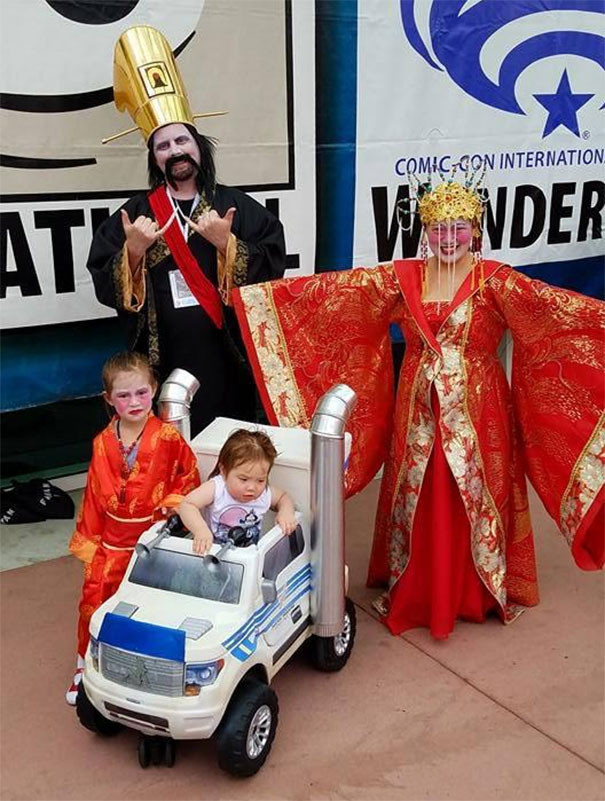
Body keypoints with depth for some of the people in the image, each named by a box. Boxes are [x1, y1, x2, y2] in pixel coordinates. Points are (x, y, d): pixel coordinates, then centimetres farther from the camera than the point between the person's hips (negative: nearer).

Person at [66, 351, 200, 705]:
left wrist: (173, 502, -15)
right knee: (94, 597, 7)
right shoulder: (103, 443, 0)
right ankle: (86, 667, 28)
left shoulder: (167, 437, -11)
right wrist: (87, 539, 8)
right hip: (112, 540, 3)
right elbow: (94, 493, 6)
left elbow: (189, 476, 1)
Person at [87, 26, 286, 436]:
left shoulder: (236, 205, 3)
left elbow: (273, 267, -5)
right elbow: (105, 285, 0)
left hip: (226, 355, 0)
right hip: (164, 358, 0)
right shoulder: (136, 213, 5)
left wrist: (226, 244, -17)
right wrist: (132, 250, -16)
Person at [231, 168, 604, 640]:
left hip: (476, 412, -2)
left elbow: (558, 306, -18)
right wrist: (254, 292, -8)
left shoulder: (495, 281, -6)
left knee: (476, 500, 8)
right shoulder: (401, 278, 0)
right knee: (417, 502, 12)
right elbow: (330, 291, -3)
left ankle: (482, 592, 30)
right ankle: (413, 593, 31)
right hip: (418, 411, 2)